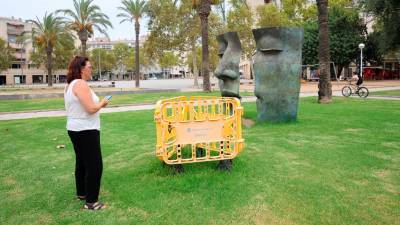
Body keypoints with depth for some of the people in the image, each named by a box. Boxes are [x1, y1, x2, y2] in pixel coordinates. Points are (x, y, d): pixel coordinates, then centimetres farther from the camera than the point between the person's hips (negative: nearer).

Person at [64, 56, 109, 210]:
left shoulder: (70, 85, 12)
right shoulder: (81, 84, -20)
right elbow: (91, 109, -26)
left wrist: (98, 104, 10)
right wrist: (102, 103, -8)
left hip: (75, 129, 11)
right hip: (86, 130, -10)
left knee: (81, 162, 21)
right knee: (95, 165, -4)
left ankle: (81, 193, 34)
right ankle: (91, 202, 1)